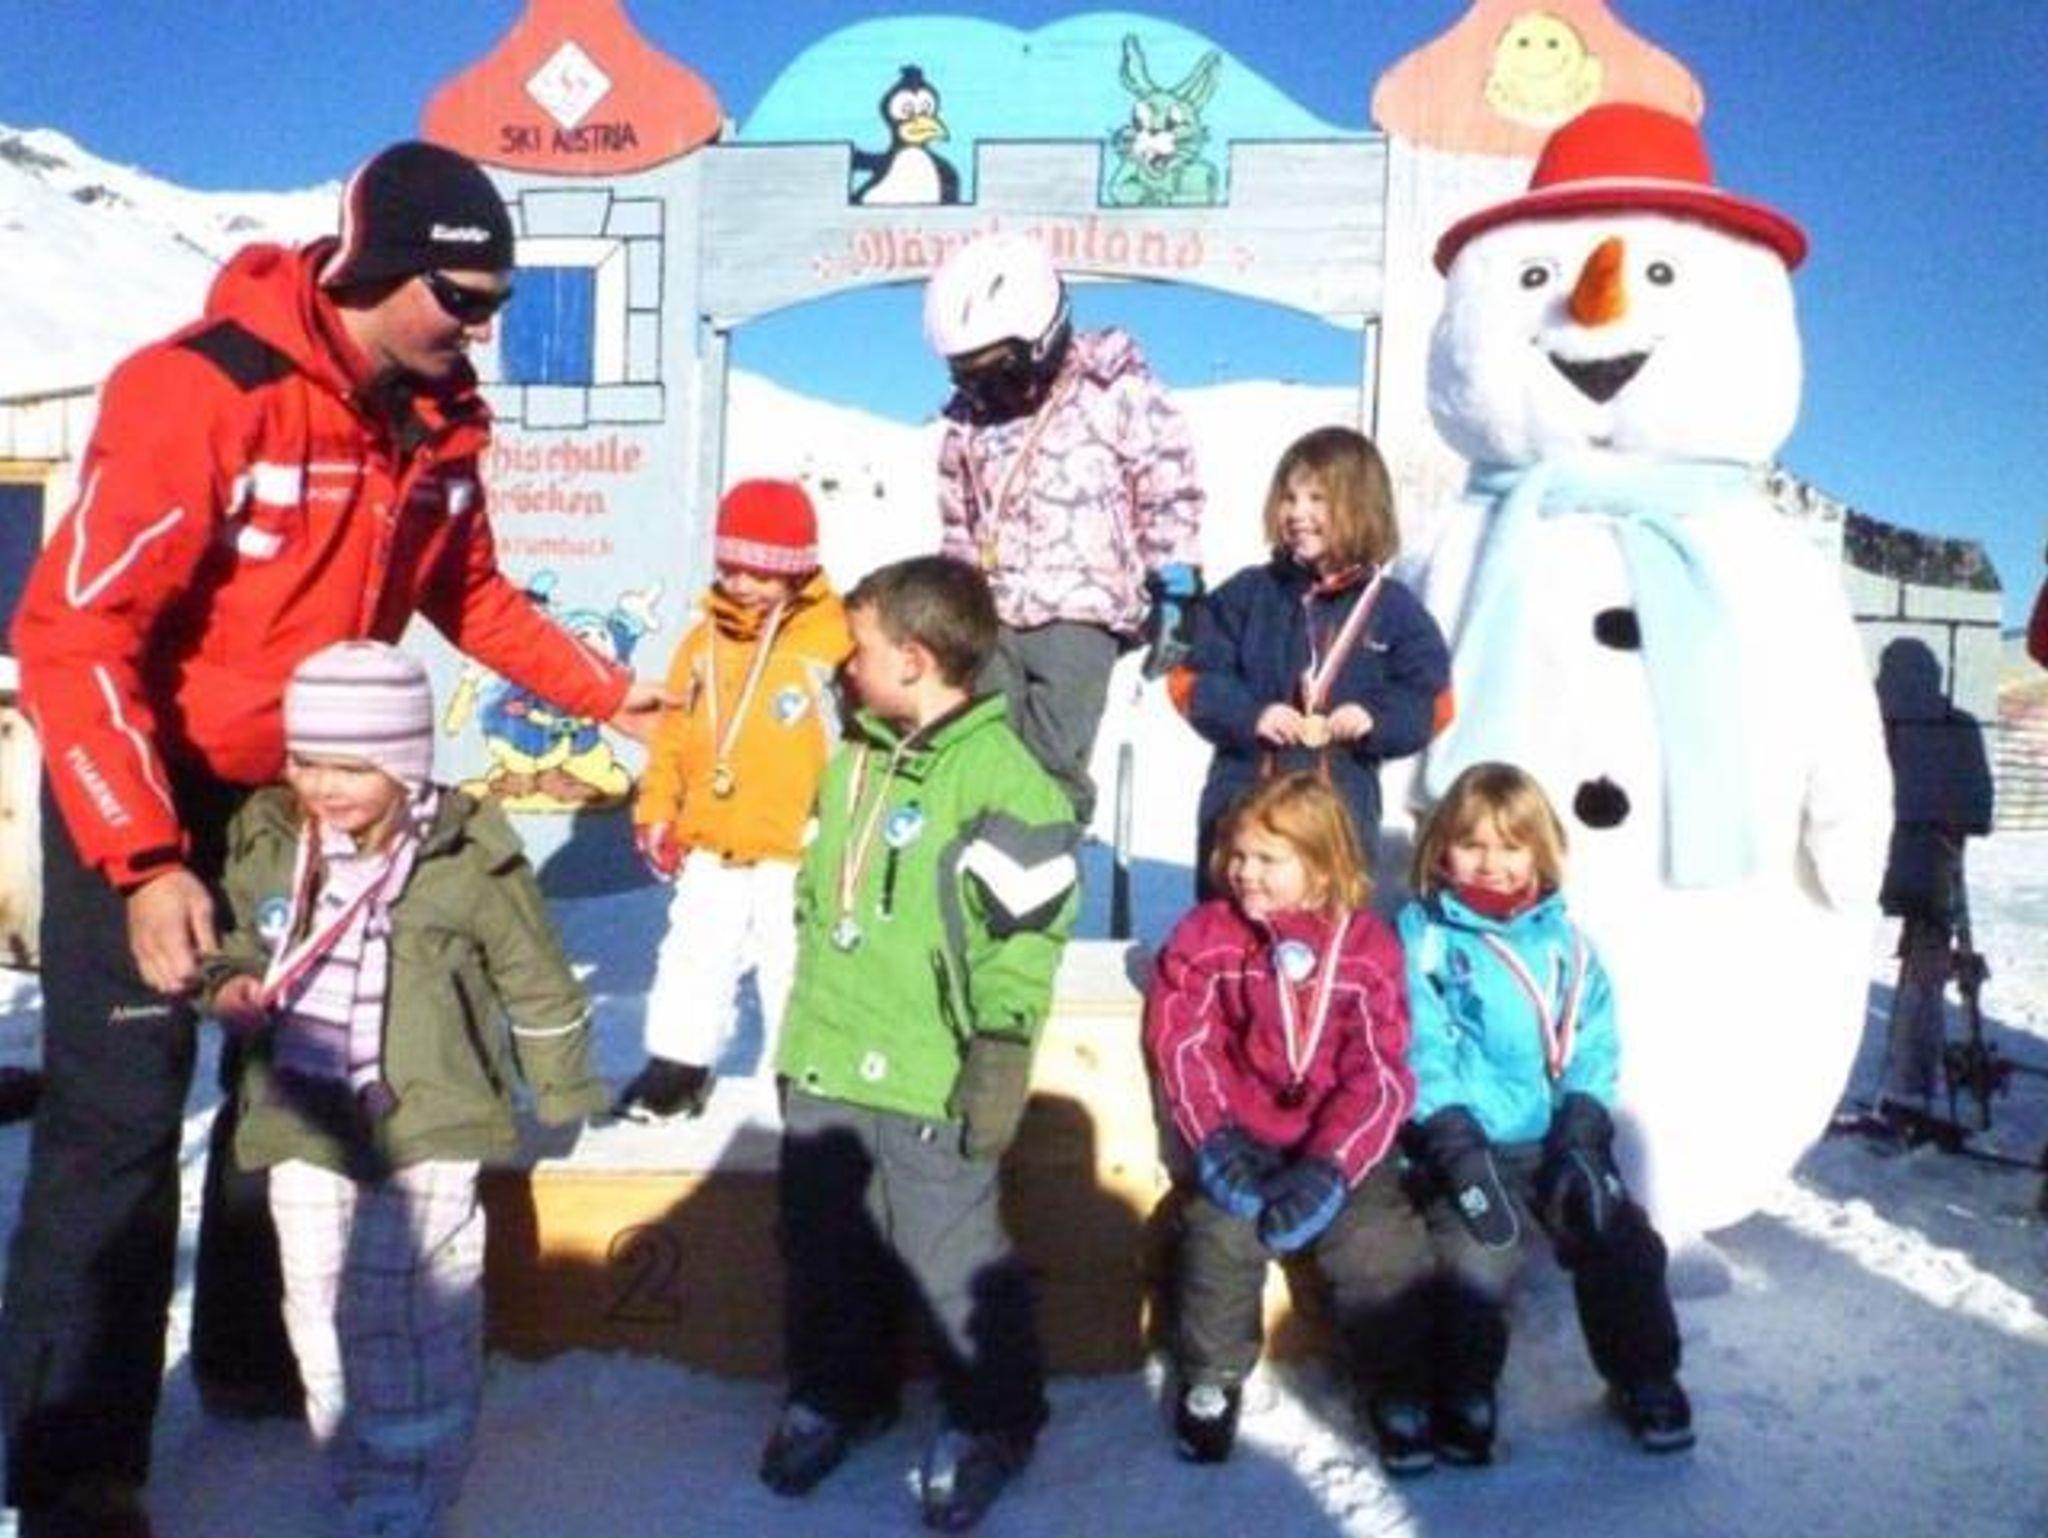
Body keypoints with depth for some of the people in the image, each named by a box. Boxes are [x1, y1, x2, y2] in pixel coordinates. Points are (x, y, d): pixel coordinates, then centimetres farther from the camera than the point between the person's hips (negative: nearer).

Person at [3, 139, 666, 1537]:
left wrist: (605, 692, -1)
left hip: (306, 788, 7)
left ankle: (253, 1357, 34)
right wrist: (145, 862, -34)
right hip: (138, 789, -7)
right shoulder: (199, 392, -27)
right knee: (121, 1109, -5)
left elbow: (468, 594, 9)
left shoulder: (443, 414, -5)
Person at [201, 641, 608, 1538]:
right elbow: (236, 939, 18)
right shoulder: (266, 844, 0)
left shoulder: (469, 858, -11)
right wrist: (228, 986, -5)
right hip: (303, 1123, 5)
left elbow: (537, 982, -1)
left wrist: (563, 1090, 6)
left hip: (427, 1122, -5)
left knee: (409, 1312, -2)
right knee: (318, 1302, 14)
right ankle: (352, 1463, 34)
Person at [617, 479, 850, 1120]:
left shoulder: (833, 640, -10)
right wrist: (656, 810, 9)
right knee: (693, 960, 14)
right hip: (709, 849, 5)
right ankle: (678, 1066, 29)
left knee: (794, 972, 6)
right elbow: (673, 732, 14)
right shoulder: (705, 637, 7)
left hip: (794, 855, -5)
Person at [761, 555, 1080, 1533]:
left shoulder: (998, 773, -16)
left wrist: (996, 1067, -16)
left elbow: (1025, 937, -16)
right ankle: (837, 1392, 41)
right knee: (823, 1245, 19)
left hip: (925, 1081, -7)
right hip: (824, 1064, 8)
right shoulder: (854, 760, 9)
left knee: (949, 1257, 6)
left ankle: (993, 1421, 28)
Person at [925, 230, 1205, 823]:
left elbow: (1170, 496, -2)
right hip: (991, 619, 5)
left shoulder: (1117, 392, -5)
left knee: (1052, 771, -10)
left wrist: (1174, 596, -5)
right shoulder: (969, 416, 11)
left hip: (1080, 614, -5)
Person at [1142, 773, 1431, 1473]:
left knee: (1382, 1247, -18)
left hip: (1340, 1143, 0)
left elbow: (1379, 1077, -6)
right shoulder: (1203, 936, 0)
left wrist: (1329, 1168, -18)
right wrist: (1216, 1141, -15)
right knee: (1221, 1233, -23)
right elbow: (1182, 1047, -2)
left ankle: (1395, 1387, 9)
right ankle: (1211, 1378, 4)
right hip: (1241, 1141, 0)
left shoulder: (1368, 946, -3)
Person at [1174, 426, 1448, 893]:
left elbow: (1428, 701, 4)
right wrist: (1251, 715, -16)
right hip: (1240, 803, 1)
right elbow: (1194, 681, 0)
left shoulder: (1393, 608, 3)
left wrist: (1375, 719, -15)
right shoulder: (1246, 594, 4)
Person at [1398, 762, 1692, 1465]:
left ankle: (1645, 1377, 19)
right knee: (1475, 1258, -22)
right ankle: (1464, 1393, 2)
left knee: (1622, 1242, -6)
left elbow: (1594, 1042, 6)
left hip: (1557, 1138, 4)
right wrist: (1455, 1141, -20)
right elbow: (1420, 1050, -9)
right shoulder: (1423, 936, 0)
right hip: (1465, 1139, -3)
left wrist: (1582, 1128, -10)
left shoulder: (1562, 938, 11)